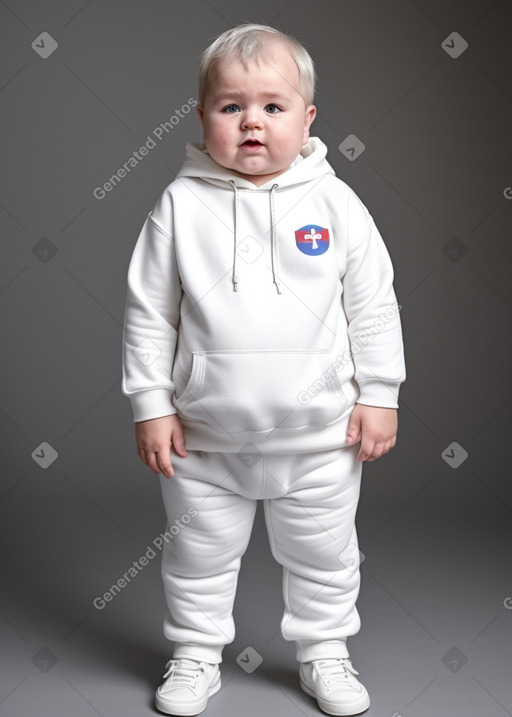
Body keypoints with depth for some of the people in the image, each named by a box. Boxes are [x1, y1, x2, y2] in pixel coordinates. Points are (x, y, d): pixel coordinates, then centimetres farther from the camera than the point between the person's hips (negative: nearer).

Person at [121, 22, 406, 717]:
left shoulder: (336, 205, -4)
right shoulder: (181, 204, -6)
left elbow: (374, 306, 2)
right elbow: (149, 310, -1)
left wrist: (379, 395, 0)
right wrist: (151, 403, -3)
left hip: (320, 435, 1)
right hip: (205, 438, 0)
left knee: (324, 556, 17)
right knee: (198, 556, 16)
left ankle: (324, 653, 39)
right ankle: (196, 654, 38)